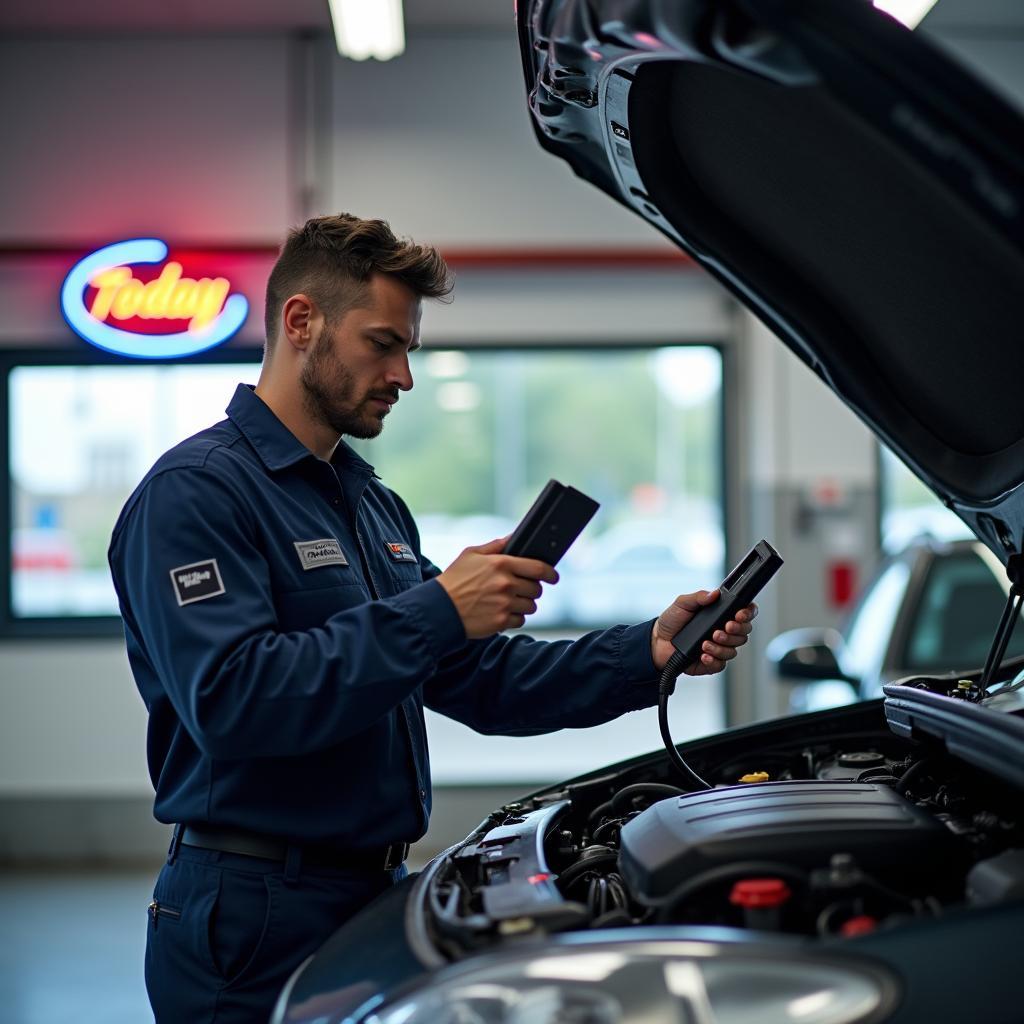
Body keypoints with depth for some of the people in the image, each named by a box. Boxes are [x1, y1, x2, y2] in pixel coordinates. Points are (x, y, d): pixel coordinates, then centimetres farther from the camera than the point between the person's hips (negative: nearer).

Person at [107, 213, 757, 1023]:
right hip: (259, 918, -8)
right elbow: (227, 701, -27)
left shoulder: (373, 502, 17)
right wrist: (435, 611, -26)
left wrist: (649, 654, 2)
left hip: (375, 894, 9)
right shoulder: (197, 491, -13)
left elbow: (480, 680, 15)